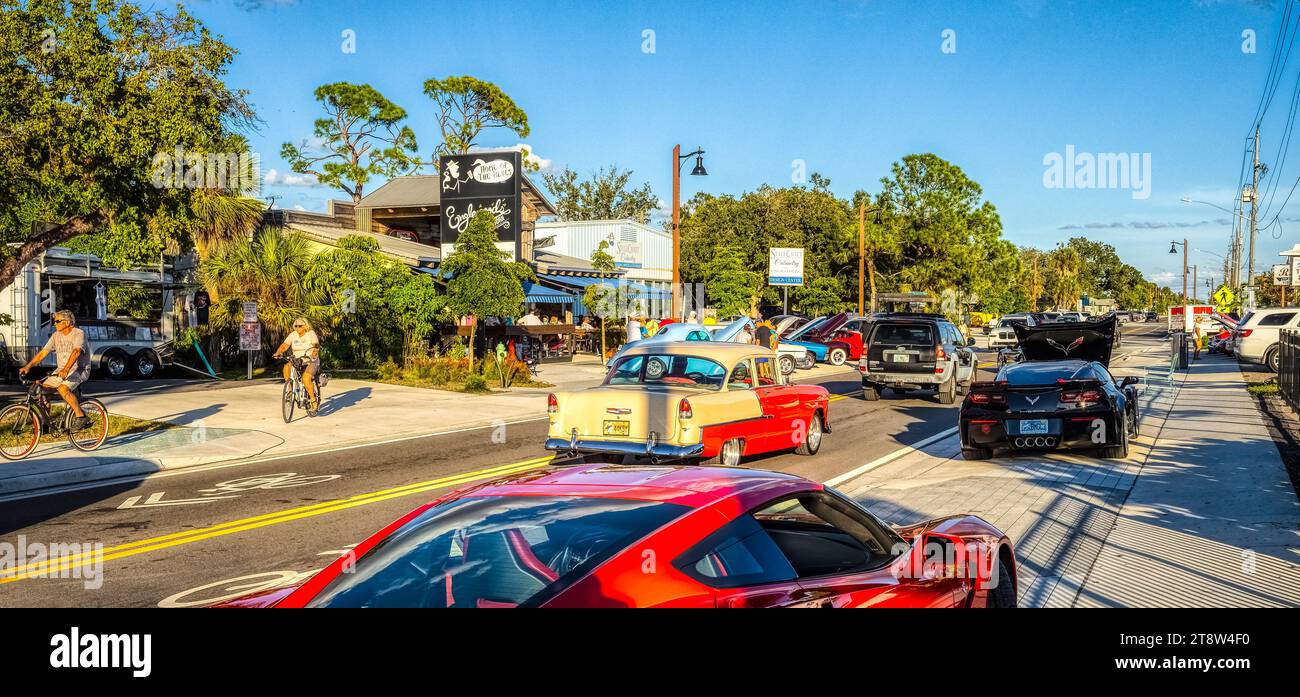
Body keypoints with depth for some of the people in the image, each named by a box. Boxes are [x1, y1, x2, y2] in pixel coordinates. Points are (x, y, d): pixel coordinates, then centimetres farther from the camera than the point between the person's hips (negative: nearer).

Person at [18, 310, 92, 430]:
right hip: (61, 370, 7)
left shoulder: (79, 334, -14)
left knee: (63, 388, -32)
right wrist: (28, 366, -7)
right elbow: (43, 352, 6)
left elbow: (76, 352, -30)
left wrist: (65, 370, -43)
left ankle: (81, 416, -21)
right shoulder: (56, 336, 8)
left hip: (80, 369, -7)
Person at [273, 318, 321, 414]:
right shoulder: (293, 335, 2)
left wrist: (314, 353, -43)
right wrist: (277, 353, -27)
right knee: (286, 367, -26)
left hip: (311, 362, -4)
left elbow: (316, 345, -22)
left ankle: (314, 400, -14)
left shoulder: (311, 334, -8)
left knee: (306, 378, -30)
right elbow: (285, 345, -8)